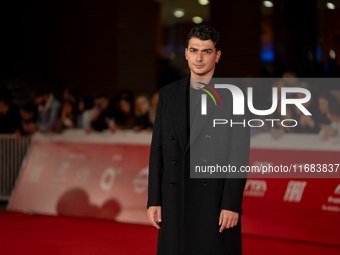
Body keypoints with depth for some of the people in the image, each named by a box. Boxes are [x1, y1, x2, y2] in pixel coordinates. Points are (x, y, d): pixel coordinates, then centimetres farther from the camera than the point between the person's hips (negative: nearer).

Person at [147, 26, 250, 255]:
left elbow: (239, 155, -6)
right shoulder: (168, 94, 10)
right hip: (175, 201, 4)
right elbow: (158, 150, 9)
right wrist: (154, 200, 3)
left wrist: (231, 204, -13)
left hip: (217, 201, -3)